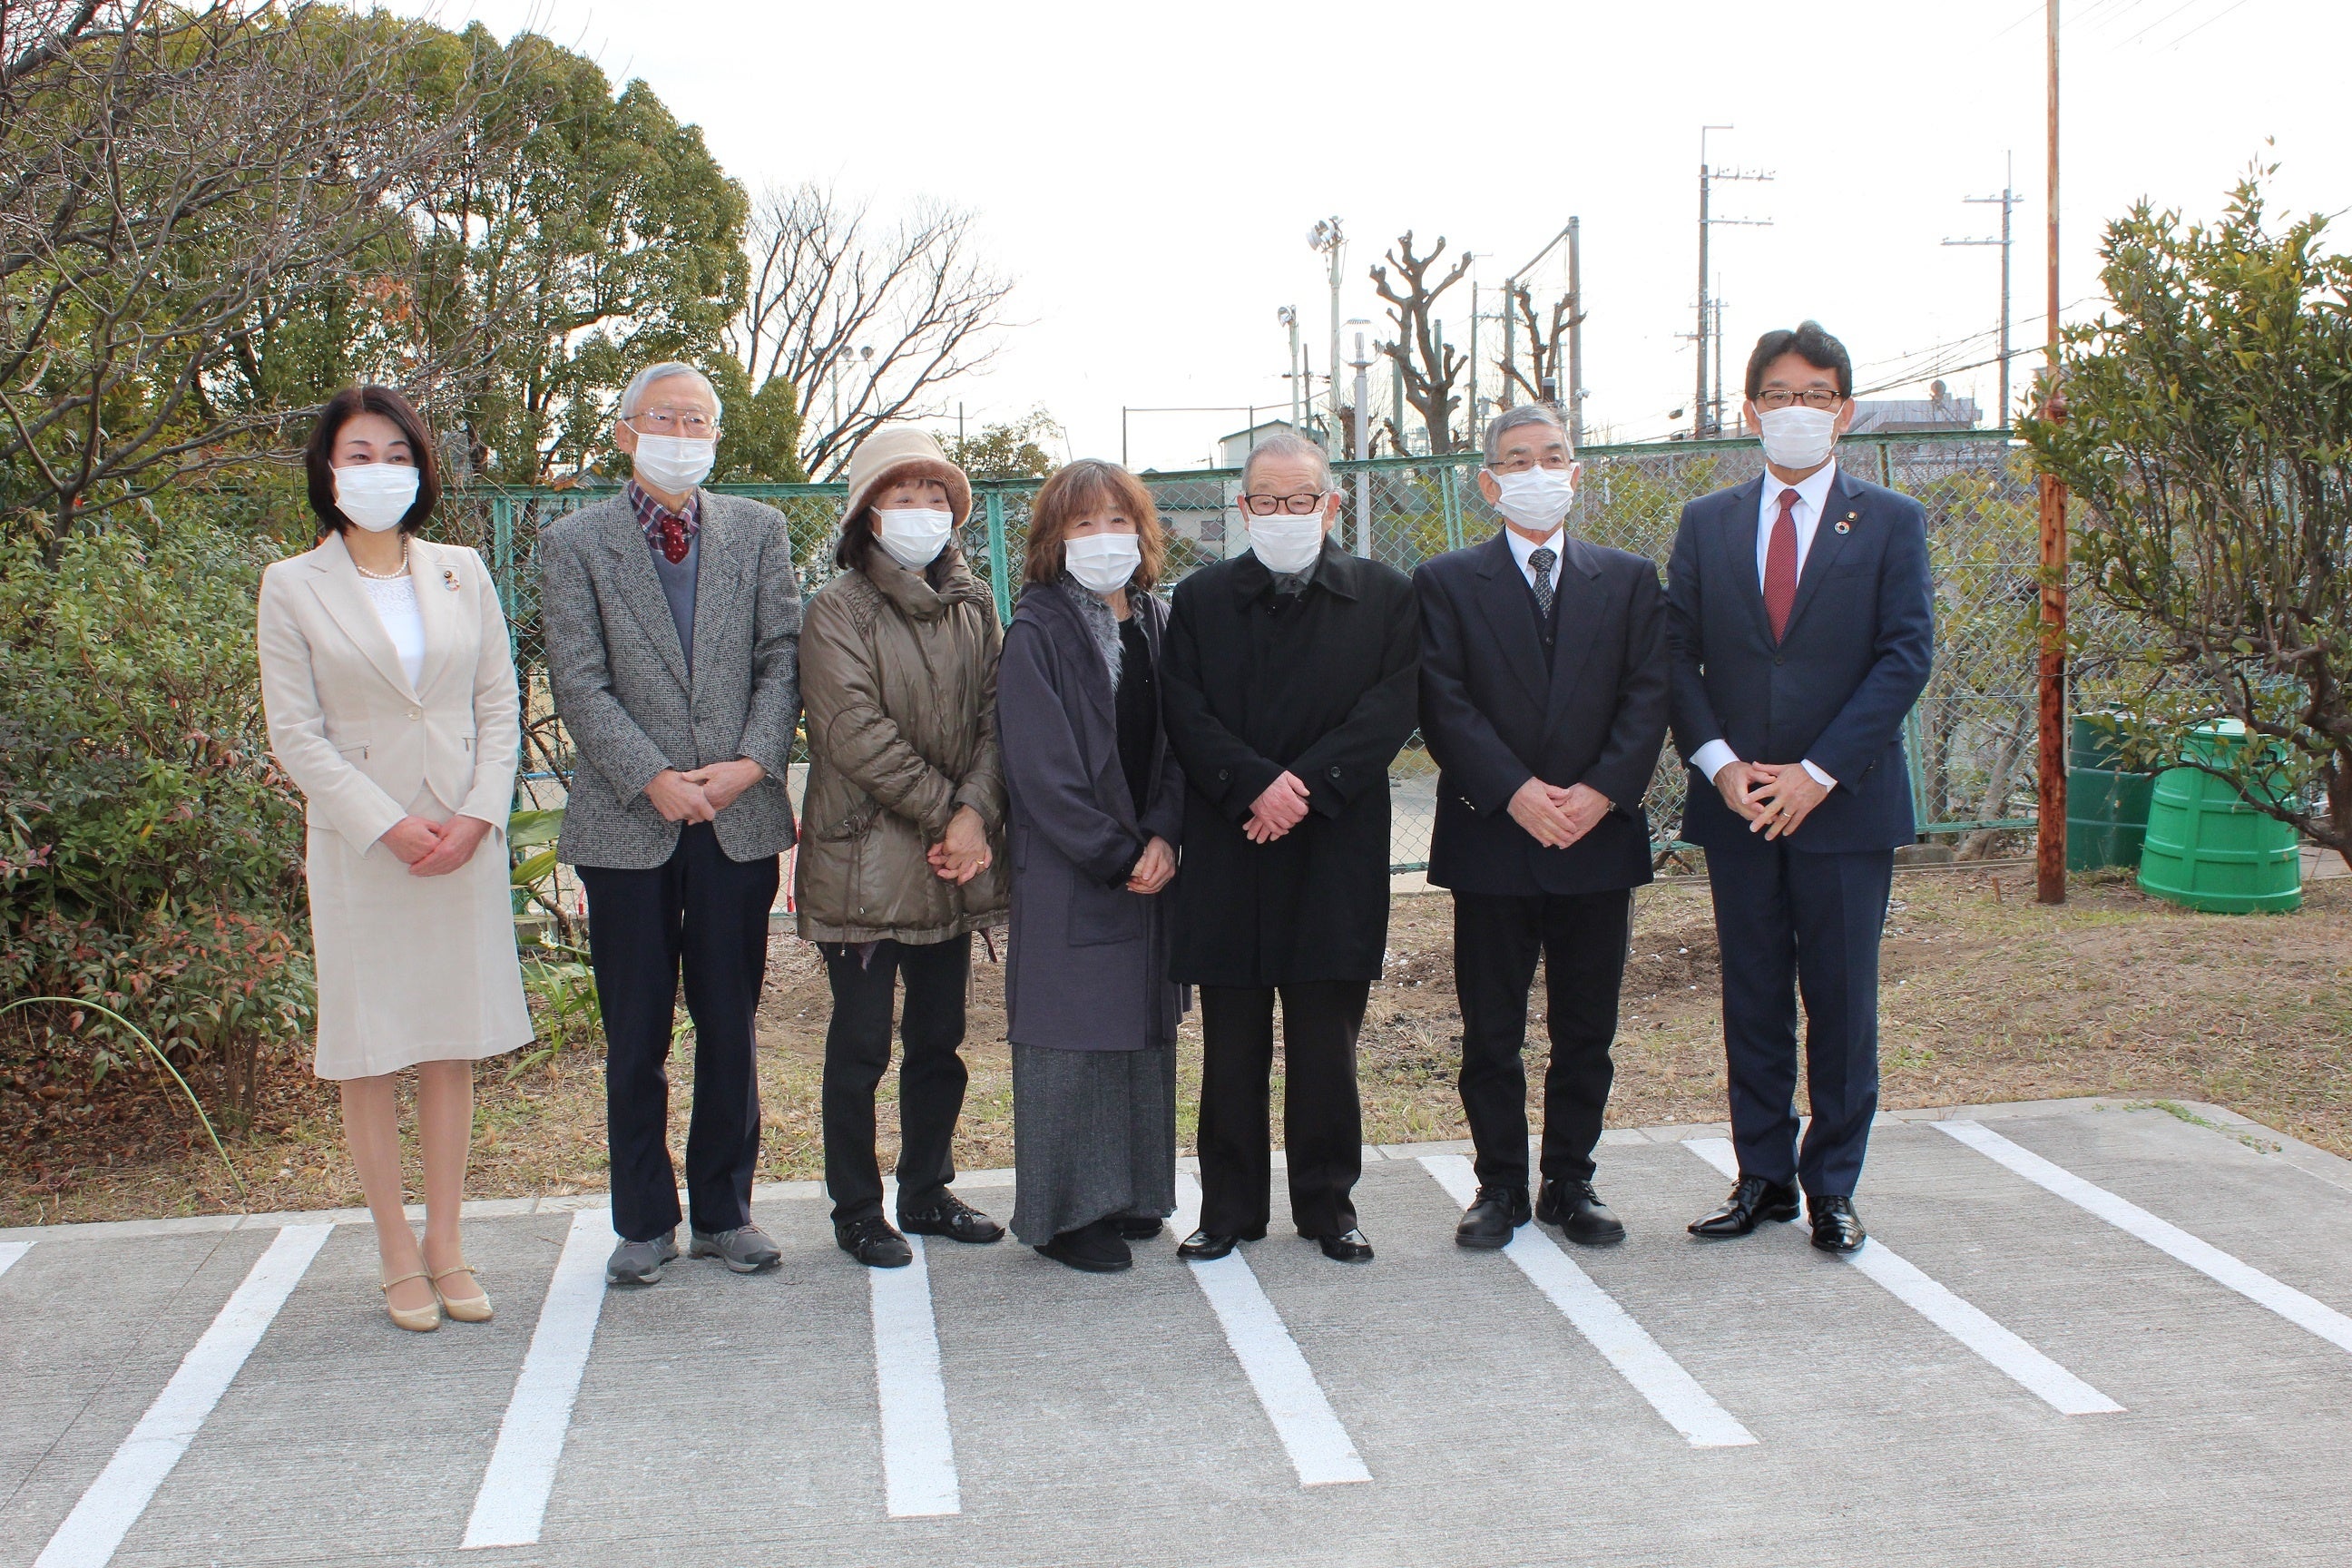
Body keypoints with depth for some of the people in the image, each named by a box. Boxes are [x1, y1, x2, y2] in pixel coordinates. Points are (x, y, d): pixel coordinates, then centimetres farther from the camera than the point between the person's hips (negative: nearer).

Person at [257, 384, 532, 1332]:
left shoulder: (462, 574, 8)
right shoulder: (293, 588, 0)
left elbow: (500, 704, 6)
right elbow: (295, 734, -4)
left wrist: (477, 815, -8)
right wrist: (389, 825, -13)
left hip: (466, 842, 2)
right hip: (359, 849, -2)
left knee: (454, 1047, 7)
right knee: (369, 1056, 3)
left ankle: (447, 1249, 16)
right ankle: (399, 1257, 13)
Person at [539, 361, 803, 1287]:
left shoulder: (760, 531, 10)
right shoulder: (573, 544, 3)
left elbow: (782, 659, 4)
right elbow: (579, 684, -5)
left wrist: (751, 763, -10)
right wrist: (656, 779, -15)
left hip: (740, 819, 2)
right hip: (627, 822, -1)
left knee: (730, 1030, 8)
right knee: (636, 1039, 6)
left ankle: (724, 1211, 22)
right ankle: (644, 1222, 19)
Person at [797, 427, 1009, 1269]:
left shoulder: (974, 606, 11)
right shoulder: (837, 609, -6)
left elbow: (995, 718, 4)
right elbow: (856, 733, -14)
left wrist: (975, 813, -12)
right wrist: (943, 811, -14)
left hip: (955, 862, 5)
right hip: (865, 859, -5)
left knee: (940, 1038, 13)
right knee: (861, 1045, 2)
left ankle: (927, 1191, 28)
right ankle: (857, 1211, 15)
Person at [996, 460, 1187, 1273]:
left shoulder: (1156, 625, 10)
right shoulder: (1036, 631, -8)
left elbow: (1178, 744, 7)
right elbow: (1042, 765, -13)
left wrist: (1163, 838, -8)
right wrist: (1114, 854, -14)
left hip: (1150, 863, 6)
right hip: (1068, 871, -6)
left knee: (1144, 1026, 11)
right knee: (1072, 1037, -2)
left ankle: (1129, 1193, 24)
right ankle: (1064, 1212, 9)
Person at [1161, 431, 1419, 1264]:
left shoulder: (1386, 598, 7)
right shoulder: (1200, 599, 9)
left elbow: (1390, 711, -4)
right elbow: (1185, 715, -1)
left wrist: (1307, 785, -15)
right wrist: (1255, 786, -15)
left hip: (1337, 849, -1)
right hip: (1228, 852, 1)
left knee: (1327, 1040, 6)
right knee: (1232, 1045, 6)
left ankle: (1327, 1202, 19)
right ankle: (1230, 1208, 17)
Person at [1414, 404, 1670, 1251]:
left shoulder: (1630, 579, 11)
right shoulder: (1446, 583, 4)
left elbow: (1648, 697, 2)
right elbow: (1444, 706, -5)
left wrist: (1602, 790, -12)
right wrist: (1515, 792, -15)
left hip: (1600, 835, 2)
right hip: (1491, 839, -2)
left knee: (1586, 1031, 8)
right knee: (1491, 1033, 5)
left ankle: (1571, 1183, 21)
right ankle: (1500, 1187, 17)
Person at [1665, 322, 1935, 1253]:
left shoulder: (1890, 522, 3)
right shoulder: (1707, 523, 10)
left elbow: (1907, 654, -5)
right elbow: (1676, 653, 5)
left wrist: (1818, 772, -13)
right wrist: (1719, 763, -10)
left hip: (1846, 801, -2)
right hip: (1736, 803, 2)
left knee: (1842, 998, 3)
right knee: (1752, 999, 8)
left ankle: (1832, 1185, 15)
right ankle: (1763, 1177, 18)